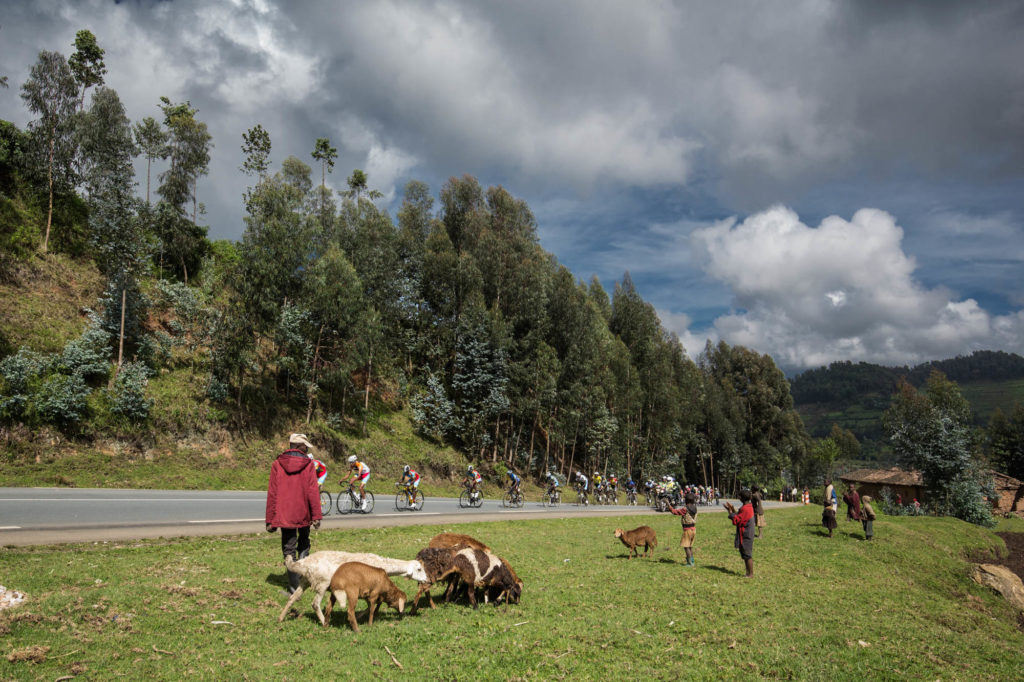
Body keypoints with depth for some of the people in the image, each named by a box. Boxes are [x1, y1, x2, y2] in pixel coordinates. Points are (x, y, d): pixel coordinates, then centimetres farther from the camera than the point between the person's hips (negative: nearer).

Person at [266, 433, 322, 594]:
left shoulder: (277, 464, -3)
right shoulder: (308, 464, -6)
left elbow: (272, 493, -3)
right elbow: (313, 492, -9)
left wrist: (270, 520, 2)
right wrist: (316, 515, -4)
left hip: (284, 514, 0)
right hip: (304, 514, 0)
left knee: (289, 550, 7)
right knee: (304, 544, 23)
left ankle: (294, 587, 5)